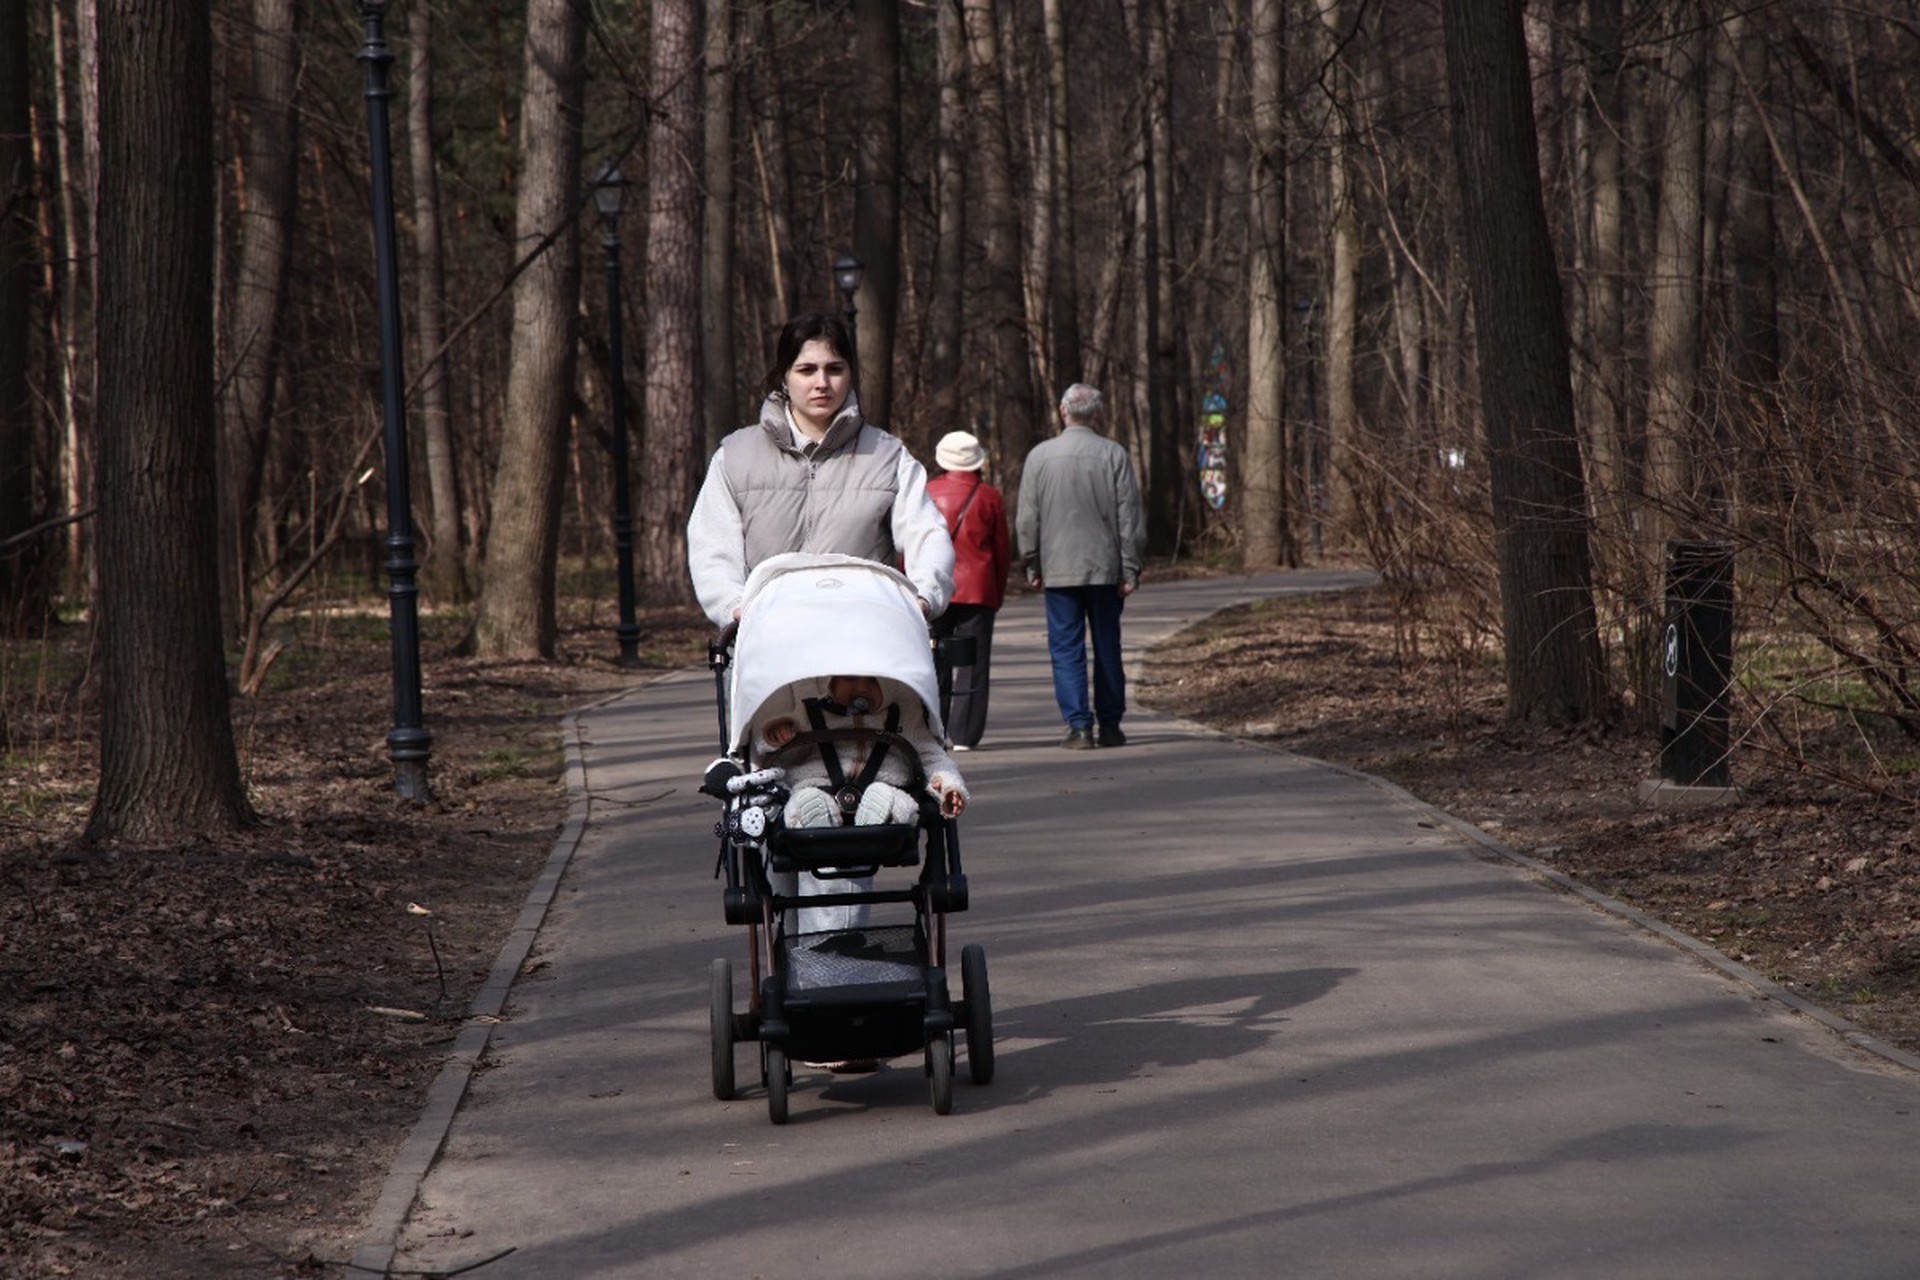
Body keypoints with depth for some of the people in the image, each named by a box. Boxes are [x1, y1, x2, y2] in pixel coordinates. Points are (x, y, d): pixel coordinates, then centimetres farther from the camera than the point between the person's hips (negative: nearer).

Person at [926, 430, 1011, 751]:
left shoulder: (925, 493, 0)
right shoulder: (989, 497, 0)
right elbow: (1003, 551, 4)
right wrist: (998, 593, 15)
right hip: (977, 591, -1)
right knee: (972, 664, 2)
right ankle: (964, 735, -2)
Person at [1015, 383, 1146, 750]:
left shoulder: (1040, 455, -1)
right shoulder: (1114, 455, -3)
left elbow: (1027, 519, 2)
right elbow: (1129, 518, -2)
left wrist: (1032, 565, 11)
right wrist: (1130, 569, 2)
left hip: (1059, 569, -1)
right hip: (1106, 568, 1)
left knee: (1067, 649, 2)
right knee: (1107, 647, 10)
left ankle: (1079, 726, -5)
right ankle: (1109, 725, 13)